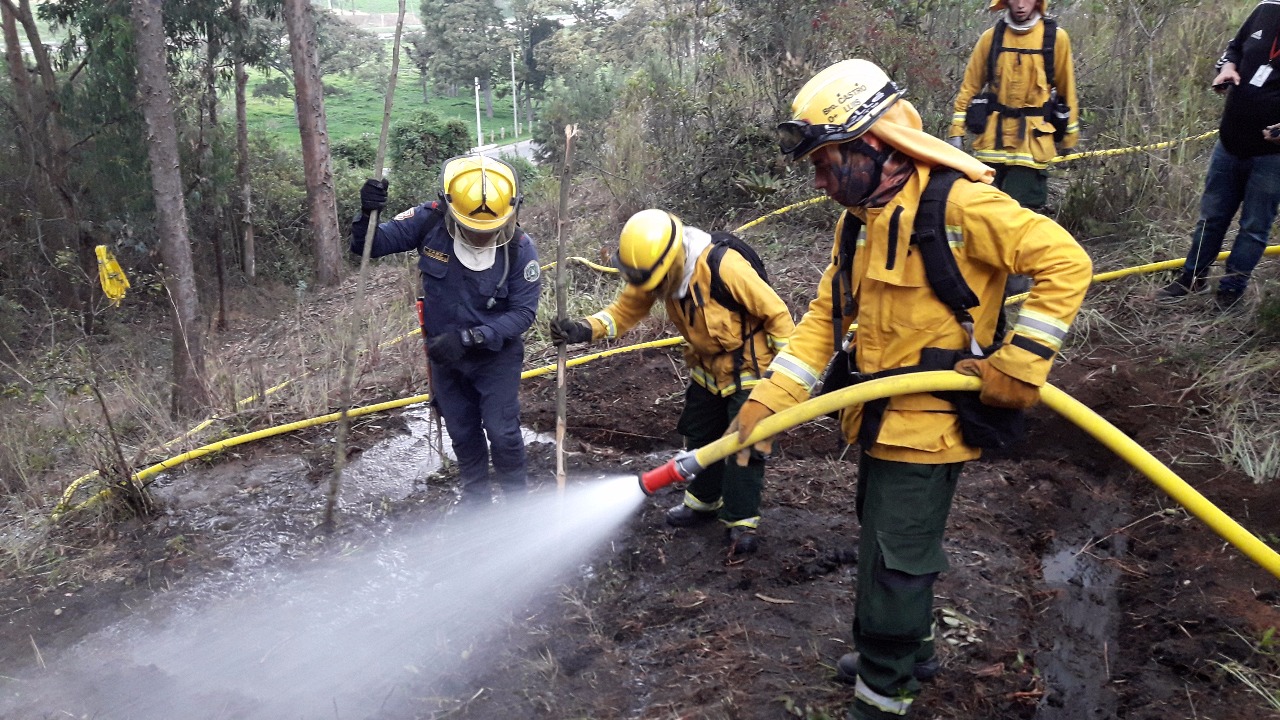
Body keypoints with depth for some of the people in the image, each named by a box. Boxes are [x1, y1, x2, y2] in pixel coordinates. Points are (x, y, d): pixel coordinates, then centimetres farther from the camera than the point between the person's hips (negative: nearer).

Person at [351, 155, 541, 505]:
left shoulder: (520, 248, -24)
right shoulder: (430, 222, -20)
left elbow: (523, 312, -22)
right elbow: (368, 246, -14)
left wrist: (469, 338, -31)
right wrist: (368, 213, -36)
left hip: (496, 355, -3)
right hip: (444, 354, 3)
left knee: (503, 432, 3)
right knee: (462, 432, 18)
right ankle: (475, 497, 40)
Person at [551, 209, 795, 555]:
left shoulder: (724, 266, -34)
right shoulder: (656, 267, -14)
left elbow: (776, 313, -25)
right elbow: (626, 309, -10)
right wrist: (584, 330, -28)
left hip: (749, 370, -7)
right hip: (707, 368, 7)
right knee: (700, 437, 18)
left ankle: (741, 521, 14)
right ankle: (704, 500, 38)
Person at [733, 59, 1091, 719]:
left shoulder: (956, 203, -19)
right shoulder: (857, 222, 7)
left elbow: (1065, 262, -18)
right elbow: (825, 318, 6)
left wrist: (1020, 363, -20)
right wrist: (766, 401, -4)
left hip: (928, 423, -8)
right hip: (880, 419, 9)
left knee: (894, 565, 2)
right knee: (883, 541, 23)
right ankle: (909, 653, 46)